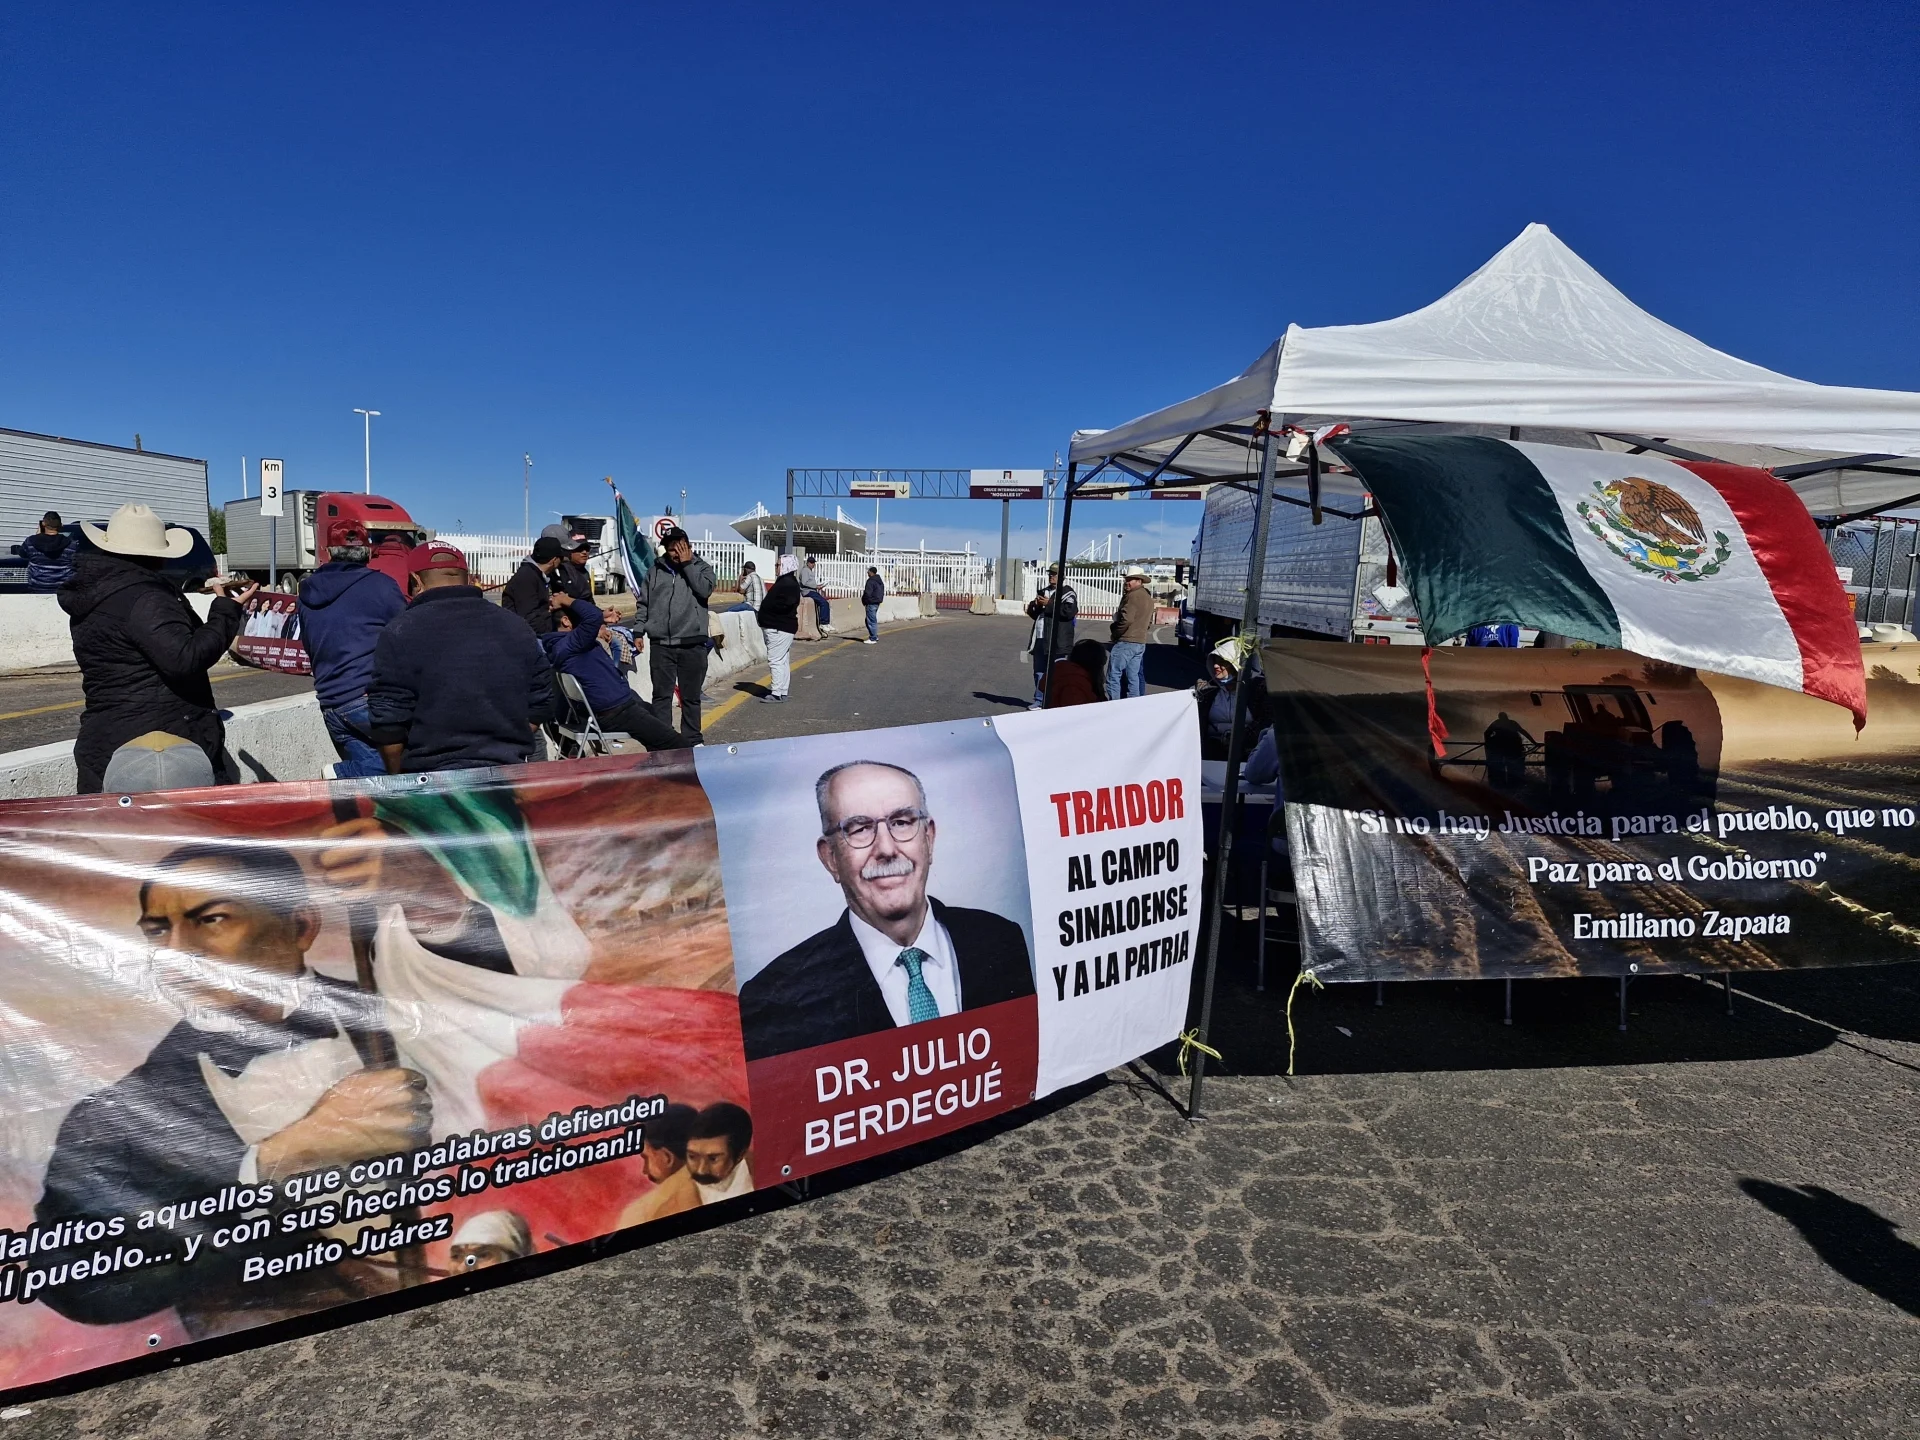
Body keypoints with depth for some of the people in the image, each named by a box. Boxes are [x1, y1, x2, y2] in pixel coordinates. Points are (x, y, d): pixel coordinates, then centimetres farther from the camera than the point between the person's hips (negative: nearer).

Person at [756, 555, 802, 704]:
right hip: (777, 626, 11)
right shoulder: (784, 581, 17)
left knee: (776, 660, -10)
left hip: (779, 628, -11)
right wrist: (763, 611, 4)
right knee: (782, 661, 14)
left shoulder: (789, 584, -16)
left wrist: (764, 608, -15)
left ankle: (777, 694, -9)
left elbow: (784, 604, -27)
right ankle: (781, 692, 21)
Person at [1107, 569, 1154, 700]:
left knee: (1113, 675, -7)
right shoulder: (1148, 598, 18)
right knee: (1133, 677, 11)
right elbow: (1149, 622, 23)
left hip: (1126, 641, -9)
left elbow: (1126, 619, -21)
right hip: (1140, 642, 9)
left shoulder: (1133, 596, -12)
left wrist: (1115, 633, -8)